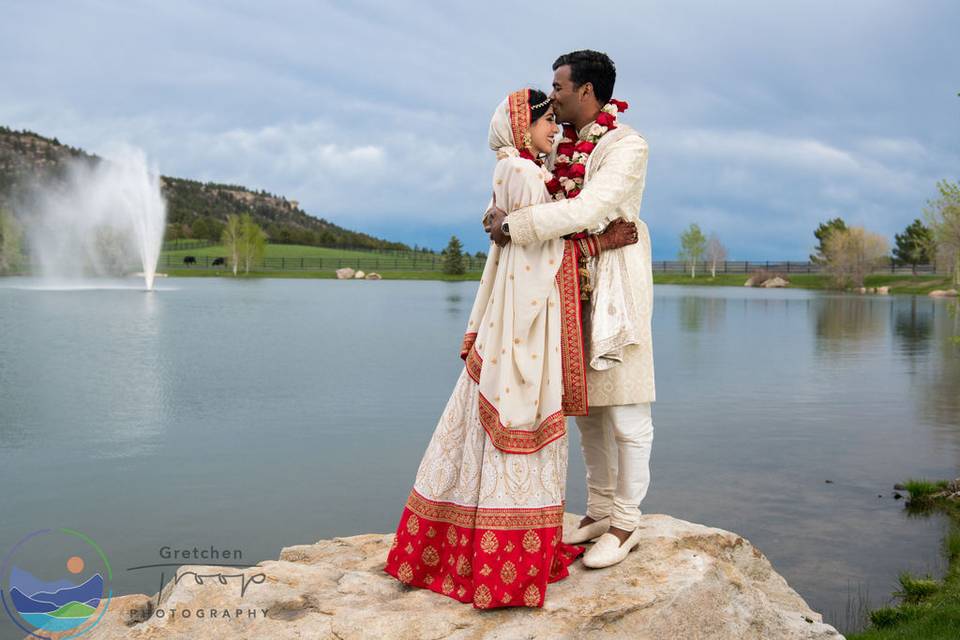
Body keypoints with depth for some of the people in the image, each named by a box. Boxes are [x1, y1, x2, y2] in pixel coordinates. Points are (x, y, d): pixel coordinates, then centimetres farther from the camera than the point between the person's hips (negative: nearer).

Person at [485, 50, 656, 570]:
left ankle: (626, 523, 9)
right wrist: (502, 213, -9)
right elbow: (525, 190, 14)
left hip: (616, 285, -7)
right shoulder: (565, 145, 12)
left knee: (625, 411, -1)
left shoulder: (626, 146, -11)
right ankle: (599, 511, 22)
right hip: (572, 282, 7)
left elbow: (586, 211, -23)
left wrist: (514, 225, -20)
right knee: (587, 406, 11)